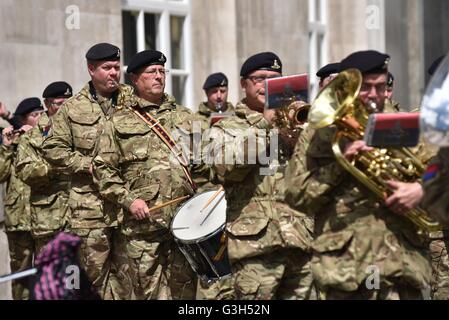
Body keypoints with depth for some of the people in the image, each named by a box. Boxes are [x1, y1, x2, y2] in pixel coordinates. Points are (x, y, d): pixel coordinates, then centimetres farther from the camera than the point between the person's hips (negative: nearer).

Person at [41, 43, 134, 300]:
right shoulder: (72, 109, 6)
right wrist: (87, 165, -6)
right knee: (94, 271, 1)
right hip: (91, 205, -1)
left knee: (126, 271, 5)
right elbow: (53, 149, 5)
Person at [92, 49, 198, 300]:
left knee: (185, 290, 5)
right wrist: (128, 199, -9)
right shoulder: (119, 123, 7)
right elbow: (103, 168, 2)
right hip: (144, 223, -2)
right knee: (150, 291, -1)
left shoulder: (185, 117, 16)